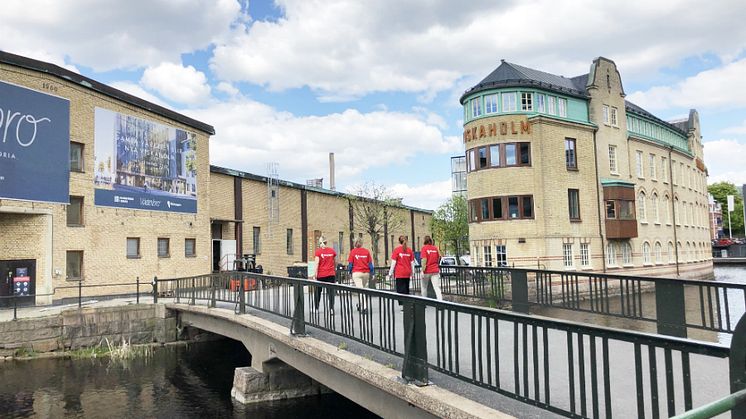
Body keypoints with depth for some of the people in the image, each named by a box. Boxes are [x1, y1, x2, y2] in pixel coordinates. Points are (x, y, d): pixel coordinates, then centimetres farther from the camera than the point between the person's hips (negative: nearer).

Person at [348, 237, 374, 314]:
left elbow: (350, 263, 0)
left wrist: (350, 272, 13)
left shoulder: (353, 251, -2)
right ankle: (360, 305, 26)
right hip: (366, 273, 3)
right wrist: (371, 273, 11)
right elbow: (370, 263, 5)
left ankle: (364, 308, -11)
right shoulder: (367, 251, 3)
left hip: (356, 273, -3)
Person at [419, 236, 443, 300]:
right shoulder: (435, 248, 7)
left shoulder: (424, 248, -6)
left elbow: (424, 259, -15)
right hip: (435, 270, 3)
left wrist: (423, 270, -15)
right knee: (437, 288, -3)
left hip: (427, 271, -3)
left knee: (424, 287, 15)